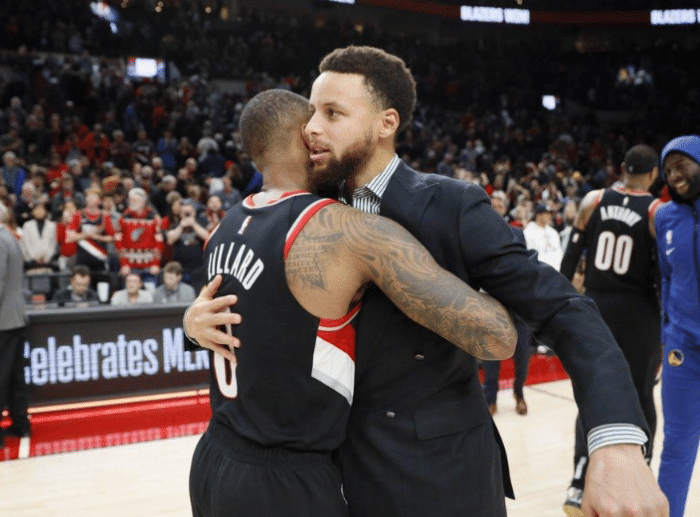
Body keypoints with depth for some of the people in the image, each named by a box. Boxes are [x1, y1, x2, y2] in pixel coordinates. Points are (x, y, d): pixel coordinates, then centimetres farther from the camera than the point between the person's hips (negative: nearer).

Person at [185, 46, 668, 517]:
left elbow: (565, 311, -20)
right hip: (345, 465, 5)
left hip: (441, 471, -4)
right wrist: (201, 314, -14)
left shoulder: (453, 206, -14)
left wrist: (618, 445, -34)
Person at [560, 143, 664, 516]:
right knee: (640, 398, 13)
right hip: (638, 312, -2)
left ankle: (579, 487, 2)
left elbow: (571, 257, 0)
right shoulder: (658, 211, -7)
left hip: (596, 307, 2)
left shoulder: (593, 201, -1)